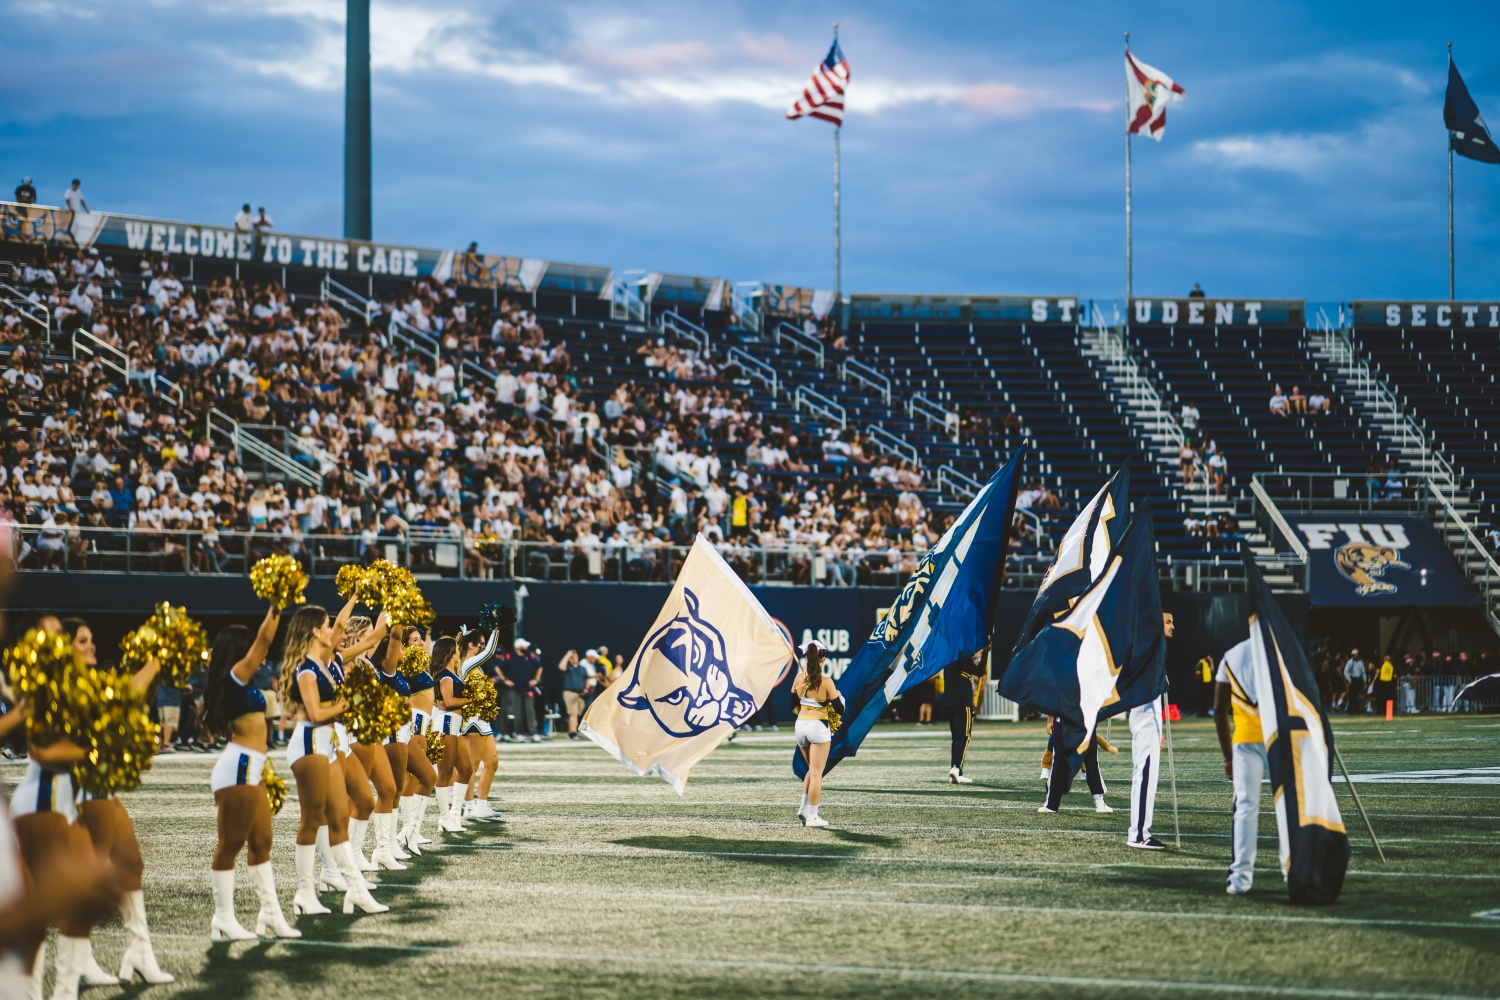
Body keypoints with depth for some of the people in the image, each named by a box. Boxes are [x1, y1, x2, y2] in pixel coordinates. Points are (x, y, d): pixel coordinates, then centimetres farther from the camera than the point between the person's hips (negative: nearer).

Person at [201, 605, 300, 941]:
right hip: (237, 770, -11)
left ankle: (271, 916, 15)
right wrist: (275, 608, -17)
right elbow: (264, 639, -17)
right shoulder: (236, 675, -11)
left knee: (261, 843, 11)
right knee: (230, 845, -5)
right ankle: (223, 921, 0)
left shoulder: (241, 682, 14)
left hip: (250, 771, 11)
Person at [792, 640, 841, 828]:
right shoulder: (825, 681, -13)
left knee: (812, 769, 23)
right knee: (816, 773, -1)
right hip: (819, 726, -5)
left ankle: (805, 808, 13)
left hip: (800, 726, 5)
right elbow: (838, 706, -9)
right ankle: (812, 816, -2)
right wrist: (838, 695, 12)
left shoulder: (799, 678, 0)